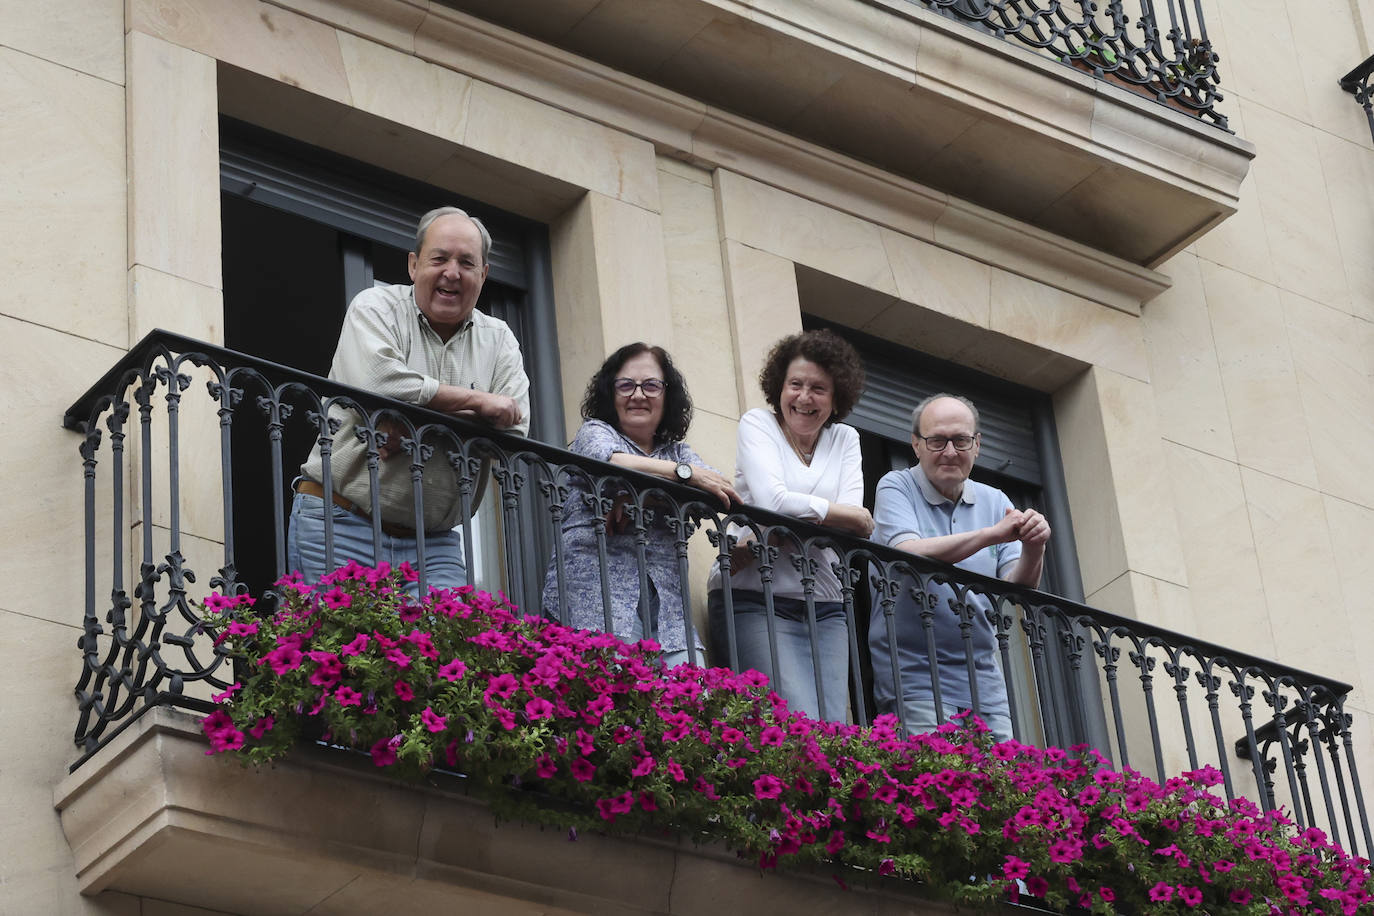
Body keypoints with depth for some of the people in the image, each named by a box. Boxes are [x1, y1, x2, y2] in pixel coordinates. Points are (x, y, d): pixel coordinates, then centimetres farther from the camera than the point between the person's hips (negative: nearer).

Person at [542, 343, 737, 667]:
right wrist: (686, 472, -15)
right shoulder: (594, 432, 14)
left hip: (665, 601, 4)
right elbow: (610, 460, -12)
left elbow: (725, 492, 4)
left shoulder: (678, 452, 25)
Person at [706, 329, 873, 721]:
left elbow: (852, 524, -2)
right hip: (755, 600, -4)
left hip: (822, 606, 4)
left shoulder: (845, 439, 15)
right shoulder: (758, 424, 5)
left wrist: (770, 540, -15)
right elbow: (773, 501, -13)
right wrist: (855, 517, -5)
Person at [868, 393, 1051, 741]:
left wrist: (1033, 549, -20)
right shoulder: (896, 488, -1)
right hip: (915, 674, -5)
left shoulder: (994, 502, 12)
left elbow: (1017, 590, 2)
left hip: (984, 682, 5)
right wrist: (992, 534, -26)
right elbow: (908, 554, -21)